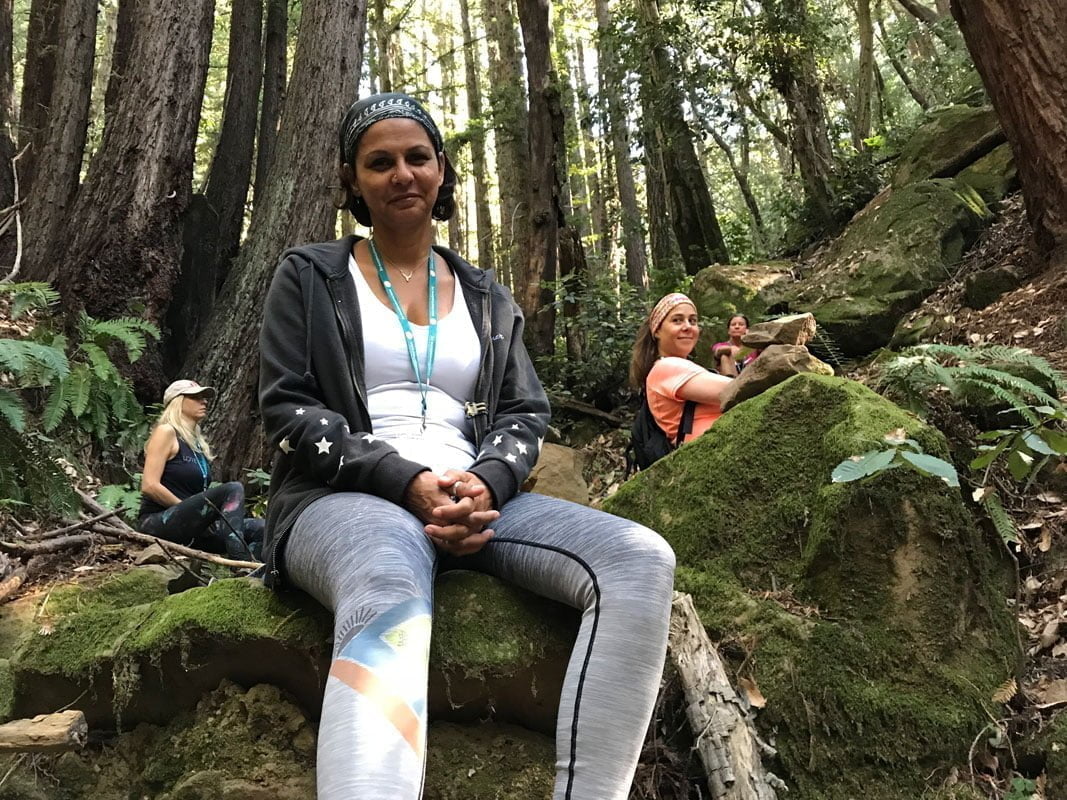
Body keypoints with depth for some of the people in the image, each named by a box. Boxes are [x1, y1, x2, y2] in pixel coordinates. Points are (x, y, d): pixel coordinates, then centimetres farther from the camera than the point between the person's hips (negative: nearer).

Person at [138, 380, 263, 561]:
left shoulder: (199, 443, 20)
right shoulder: (166, 432, -3)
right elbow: (149, 486, -13)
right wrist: (188, 508, -12)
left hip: (190, 528, 8)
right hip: (158, 523, -7)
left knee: (259, 529, -14)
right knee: (232, 489, -27)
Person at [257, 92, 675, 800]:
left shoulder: (485, 297, 22)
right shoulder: (310, 276, 12)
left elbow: (525, 414, 13)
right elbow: (288, 411, 1)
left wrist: (485, 483, -12)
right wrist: (409, 482, -15)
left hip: (471, 501, 4)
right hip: (344, 500, -3)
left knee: (642, 561, -24)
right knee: (390, 600, -43)